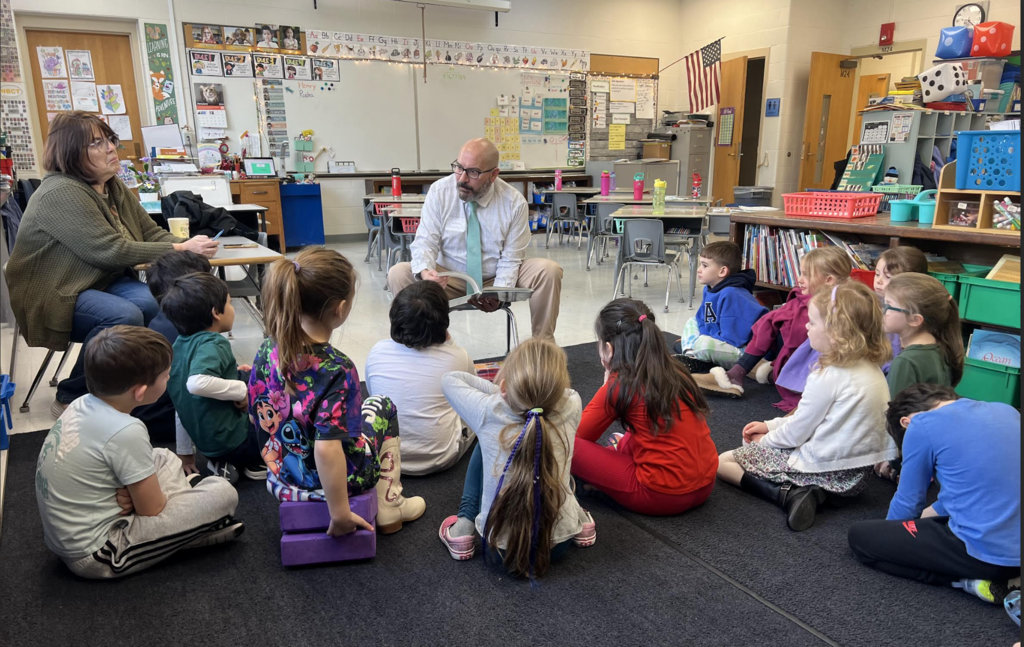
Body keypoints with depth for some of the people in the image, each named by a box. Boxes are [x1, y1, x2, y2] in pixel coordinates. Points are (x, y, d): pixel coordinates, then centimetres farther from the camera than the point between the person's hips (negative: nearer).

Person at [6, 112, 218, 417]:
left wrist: (188, 247, -17)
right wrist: (181, 250, -27)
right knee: (124, 316, -33)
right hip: (56, 295, -7)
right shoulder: (61, 194, -21)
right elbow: (112, 251, -27)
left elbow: (151, 233, 5)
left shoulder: (113, 186, 7)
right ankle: (70, 398, -13)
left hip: (105, 282, 7)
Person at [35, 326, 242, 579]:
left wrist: (127, 493, -8)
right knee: (223, 494, -13)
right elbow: (152, 510, -16)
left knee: (164, 458, 21)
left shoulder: (82, 404, -3)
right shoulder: (126, 431, -27)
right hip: (94, 557, -9)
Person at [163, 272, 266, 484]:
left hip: (204, 440, 7)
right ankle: (253, 463, 3)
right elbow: (197, 383, -40)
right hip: (233, 440, -7)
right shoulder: (214, 345, -21)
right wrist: (242, 391, -25)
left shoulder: (180, 344, 6)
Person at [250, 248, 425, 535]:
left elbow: (257, 416, 1)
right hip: (336, 478, -6)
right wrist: (341, 514, -24)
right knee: (382, 406, 20)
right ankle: (390, 509, 25)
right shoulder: (338, 369, -30)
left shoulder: (269, 349, -11)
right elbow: (327, 449, -35)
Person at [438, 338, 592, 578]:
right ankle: (578, 519, 22)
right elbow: (565, 391, 10)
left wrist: (505, 392, 1)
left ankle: (464, 525, 16)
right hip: (558, 545, 2)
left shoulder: (489, 413, -22)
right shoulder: (570, 409, -16)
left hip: (501, 547, -1)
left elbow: (450, 380, -1)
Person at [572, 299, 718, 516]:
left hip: (662, 496, -7)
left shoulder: (619, 386, -13)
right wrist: (626, 443, 29)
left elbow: (579, 434, 0)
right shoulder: (676, 372, 6)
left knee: (570, 446, -5)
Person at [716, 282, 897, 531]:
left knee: (722, 463, -2)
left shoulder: (828, 377, -23)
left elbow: (796, 433, -14)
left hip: (824, 471, -9)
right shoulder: (873, 370, 4)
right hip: (854, 475, 9)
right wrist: (770, 425, 15)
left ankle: (787, 494, -17)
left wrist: (766, 440, 6)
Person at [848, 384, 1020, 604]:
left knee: (860, 536, 5)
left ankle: (967, 579, -2)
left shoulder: (920, 426, -7)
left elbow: (908, 504, 3)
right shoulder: (1006, 410, 12)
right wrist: (931, 513, 29)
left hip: (987, 552, -8)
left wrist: (888, 534, 23)